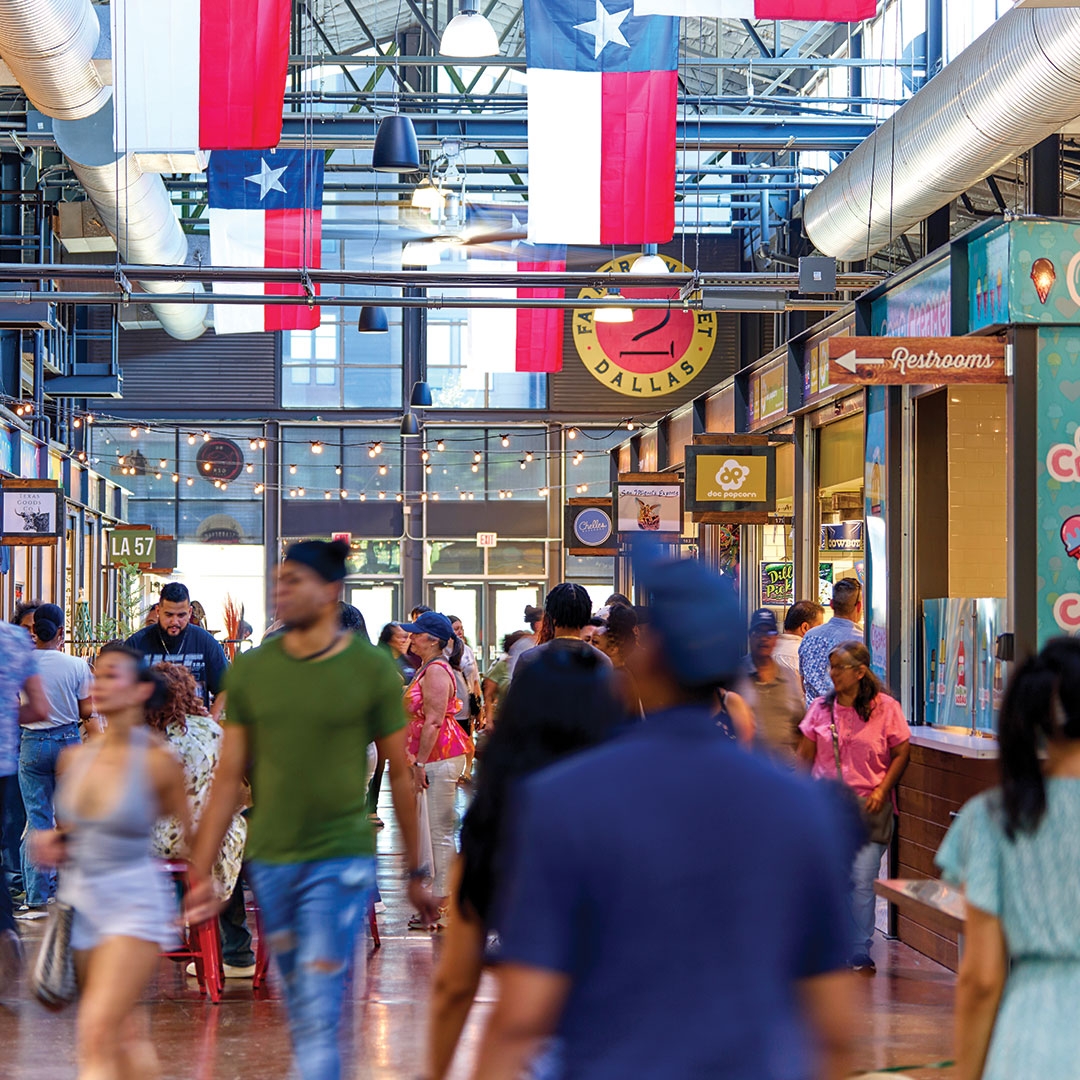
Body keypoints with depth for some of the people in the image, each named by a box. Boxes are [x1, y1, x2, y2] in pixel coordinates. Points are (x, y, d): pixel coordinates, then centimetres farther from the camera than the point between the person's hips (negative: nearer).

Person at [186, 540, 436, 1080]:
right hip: (269, 861, 4)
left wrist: (415, 871, 7)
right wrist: (201, 872, 2)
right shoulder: (250, 670, 3)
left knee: (320, 1014, -10)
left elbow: (400, 774, 3)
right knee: (299, 1010, 14)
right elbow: (228, 778, 5)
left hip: (340, 859, -4)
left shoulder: (372, 669, -4)